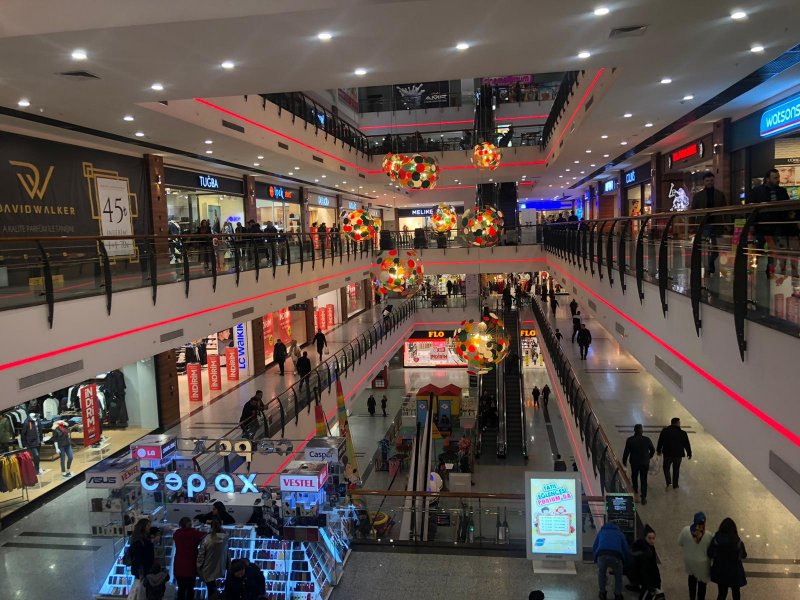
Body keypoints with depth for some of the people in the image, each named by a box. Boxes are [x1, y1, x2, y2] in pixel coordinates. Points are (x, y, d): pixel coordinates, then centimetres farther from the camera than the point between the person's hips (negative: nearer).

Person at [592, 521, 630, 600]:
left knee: (601, 574, 27)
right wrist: (624, 562, 48)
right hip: (615, 556, 0)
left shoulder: (601, 531, 36)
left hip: (602, 555, 0)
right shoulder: (620, 533, 34)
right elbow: (626, 550, 32)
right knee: (618, 576, 27)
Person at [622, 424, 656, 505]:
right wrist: (648, 457, 19)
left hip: (634, 463, 0)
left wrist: (624, 461, 5)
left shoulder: (629, 440, -15)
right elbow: (652, 450, 0)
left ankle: (635, 490, 44)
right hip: (645, 463, 0)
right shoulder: (646, 439, -12)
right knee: (644, 480, 6)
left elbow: (626, 452, -10)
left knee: (634, 476, 25)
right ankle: (643, 497, 3)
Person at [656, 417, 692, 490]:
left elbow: (660, 442, 2)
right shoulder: (682, 433, -9)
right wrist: (689, 454, 10)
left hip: (667, 454, 0)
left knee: (666, 468, 17)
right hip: (678, 454, 0)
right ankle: (675, 485, 24)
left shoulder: (664, 431, -6)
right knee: (676, 470, 16)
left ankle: (668, 482, 0)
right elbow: (687, 445, -2)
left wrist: (659, 450, 15)